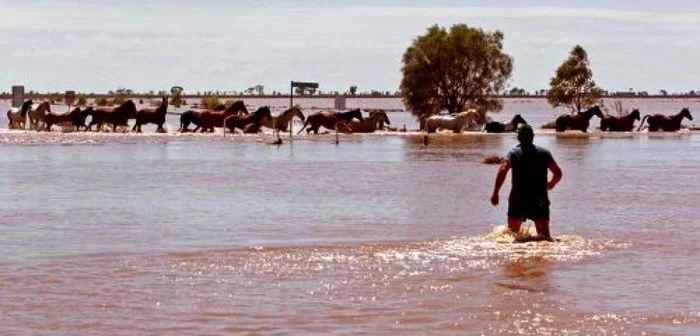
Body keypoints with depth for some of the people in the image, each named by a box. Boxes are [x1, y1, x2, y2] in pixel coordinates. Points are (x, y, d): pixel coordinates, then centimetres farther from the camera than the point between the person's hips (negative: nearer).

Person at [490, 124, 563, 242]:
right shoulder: (544, 153, 6)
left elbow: (502, 171, -14)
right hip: (539, 199, 0)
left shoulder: (514, 153, 1)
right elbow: (558, 173, 5)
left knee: (512, 233, 12)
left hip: (518, 199, 0)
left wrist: (495, 193, -11)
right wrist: (551, 184, 26)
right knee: (544, 234, -5)